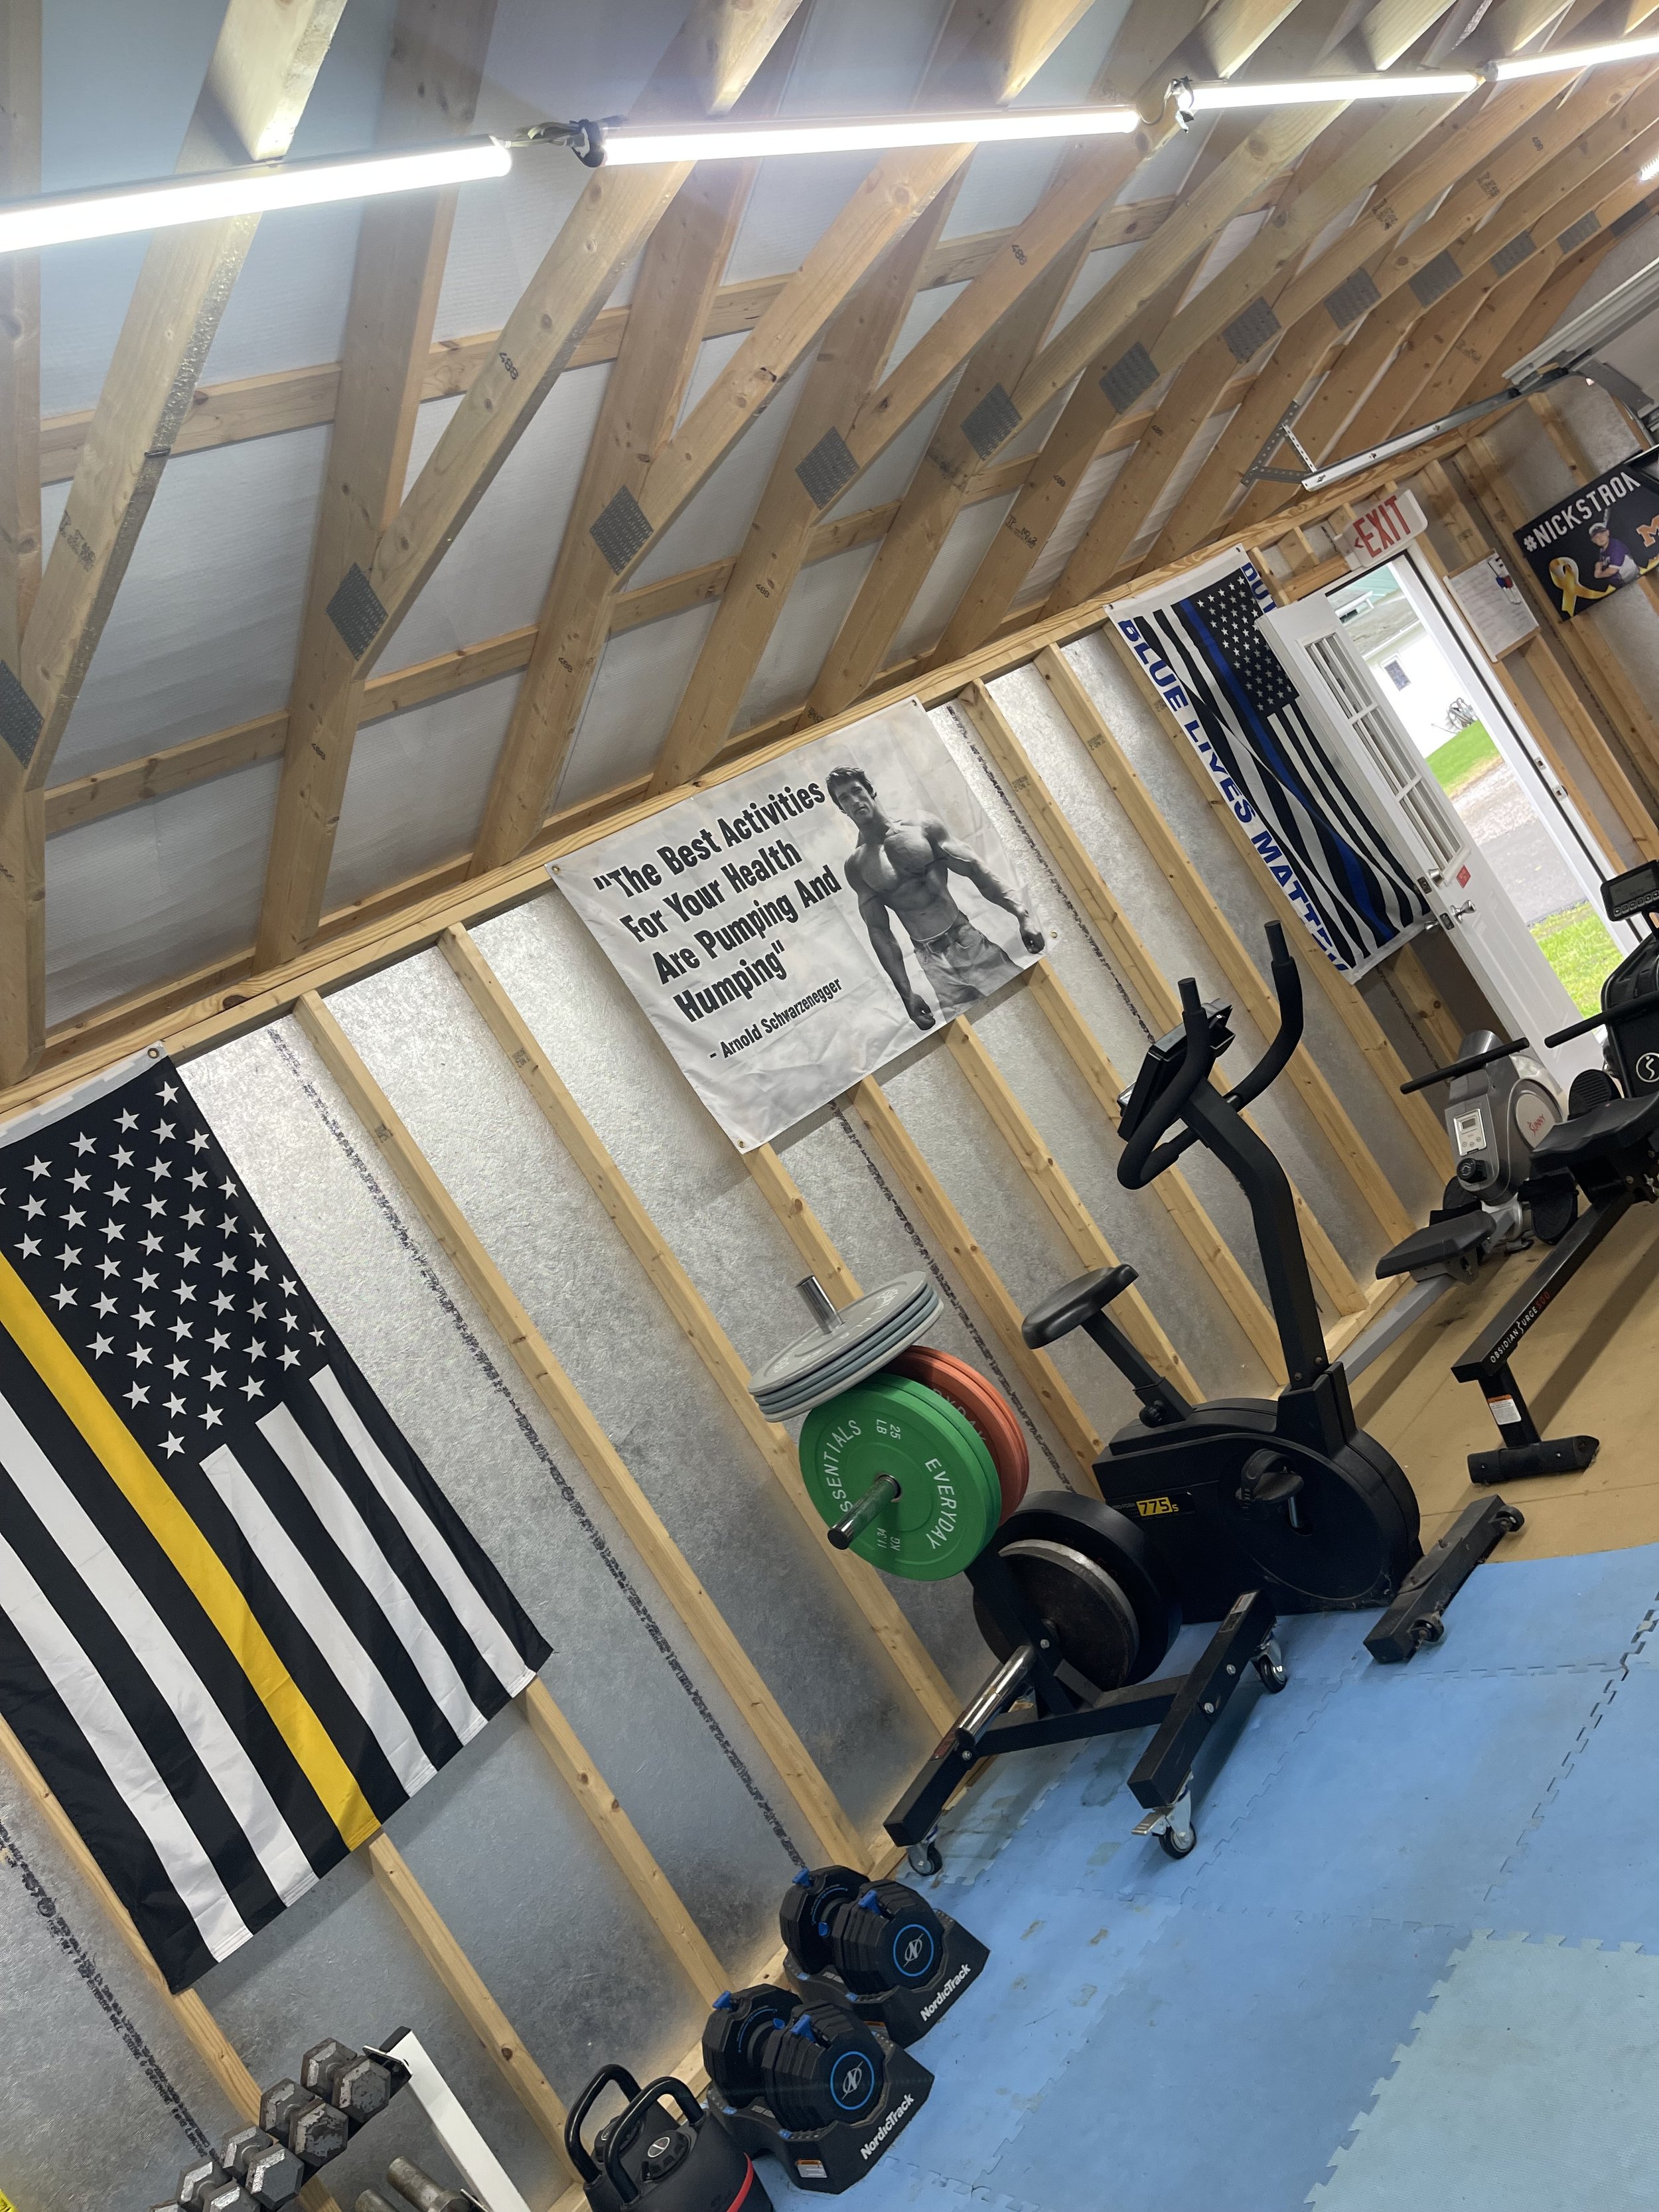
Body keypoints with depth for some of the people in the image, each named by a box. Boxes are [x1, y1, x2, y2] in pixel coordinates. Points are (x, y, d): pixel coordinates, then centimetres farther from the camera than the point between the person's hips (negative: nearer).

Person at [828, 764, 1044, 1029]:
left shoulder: (922, 828, 3)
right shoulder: (856, 867, 4)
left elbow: (976, 869, -1)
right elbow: (879, 931, 3)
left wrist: (1023, 916, -12)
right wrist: (905, 992, -3)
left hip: (971, 942, 0)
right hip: (932, 960, 0)